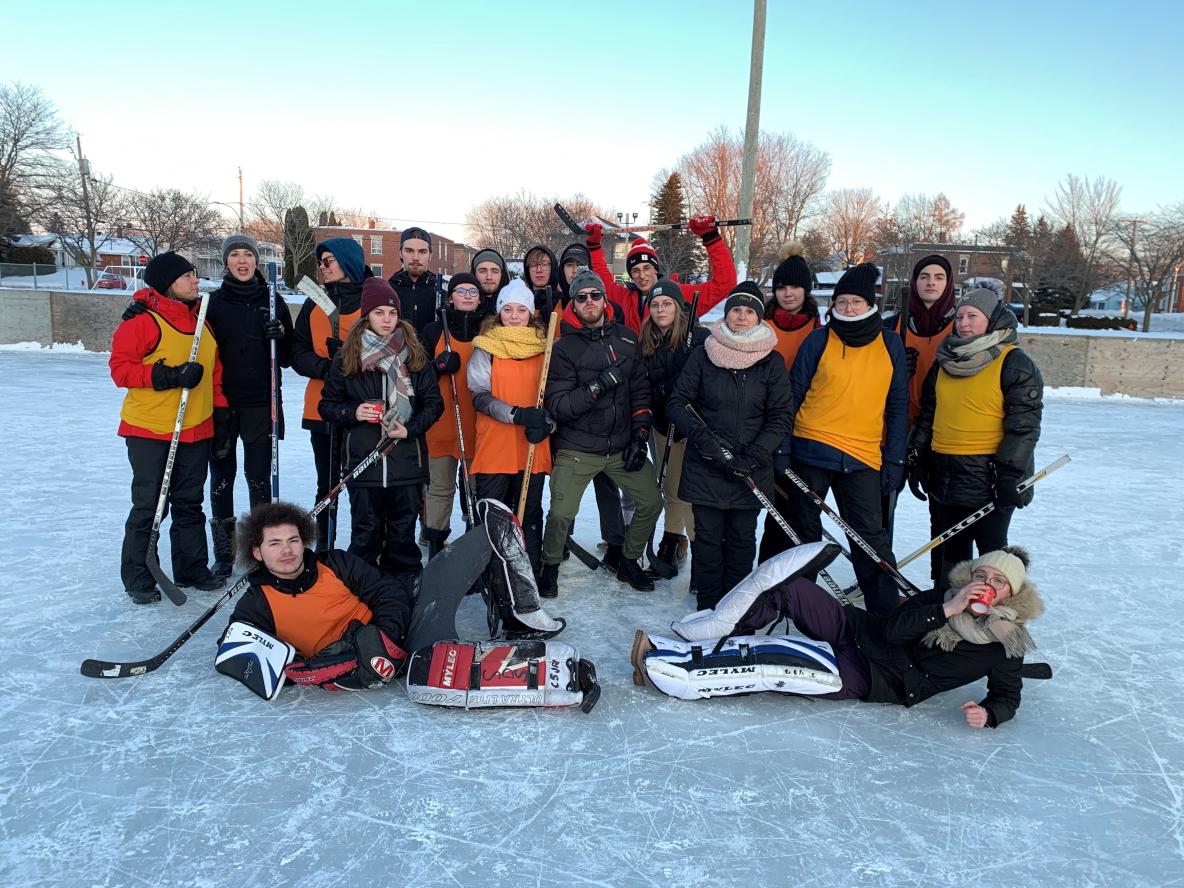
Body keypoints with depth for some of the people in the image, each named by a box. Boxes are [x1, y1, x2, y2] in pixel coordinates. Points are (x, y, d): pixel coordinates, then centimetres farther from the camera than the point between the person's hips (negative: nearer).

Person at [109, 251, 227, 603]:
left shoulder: (201, 321, 12)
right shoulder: (141, 320, -10)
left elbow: (214, 371, 18)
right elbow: (120, 368, -12)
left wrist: (220, 410, 13)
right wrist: (167, 376, -23)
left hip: (195, 429, 6)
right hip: (149, 429, -6)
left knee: (190, 504, 13)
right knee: (148, 505, 0)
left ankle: (192, 569, 24)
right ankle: (137, 577, 13)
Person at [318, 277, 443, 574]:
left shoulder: (416, 356, 5)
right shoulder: (347, 357, 5)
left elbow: (434, 403, 6)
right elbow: (328, 405, 10)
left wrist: (411, 428, -10)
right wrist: (352, 413, -11)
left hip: (407, 458, 0)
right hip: (362, 458, 0)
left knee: (403, 531, 9)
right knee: (365, 532, 6)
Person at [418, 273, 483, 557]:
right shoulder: (434, 331, 6)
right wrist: (439, 366, -14)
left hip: (477, 424, 1)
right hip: (441, 424, 0)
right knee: (440, 487, 4)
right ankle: (435, 544, 14)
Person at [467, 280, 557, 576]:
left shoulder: (544, 347, 8)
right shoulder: (486, 347, 0)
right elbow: (479, 396, -7)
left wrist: (546, 422, -9)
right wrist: (517, 414, -21)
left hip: (533, 446, 2)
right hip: (494, 446, -2)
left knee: (531, 513, 10)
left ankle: (532, 573, 21)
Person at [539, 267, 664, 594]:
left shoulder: (626, 337, 5)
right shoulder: (564, 348, -8)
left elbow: (641, 389, 7)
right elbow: (557, 407, -15)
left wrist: (640, 436, 0)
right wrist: (598, 386, -25)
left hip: (622, 446, 4)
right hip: (577, 450, -4)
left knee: (651, 503, 5)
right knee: (561, 514, -11)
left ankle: (629, 563, 29)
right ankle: (550, 567, 18)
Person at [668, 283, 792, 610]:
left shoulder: (772, 361, 2)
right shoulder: (703, 355, 1)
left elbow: (780, 418, 0)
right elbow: (677, 403, 1)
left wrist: (752, 456, -12)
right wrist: (703, 437, -15)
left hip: (752, 470, 1)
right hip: (704, 467, 0)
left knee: (742, 538, 9)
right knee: (708, 536, 6)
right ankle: (707, 606, 18)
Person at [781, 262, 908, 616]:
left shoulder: (889, 343, 4)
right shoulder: (819, 340, 0)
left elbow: (898, 405, 7)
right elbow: (793, 395, 2)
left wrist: (894, 460, 2)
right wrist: (781, 446, -4)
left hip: (864, 457, 0)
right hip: (811, 450, 0)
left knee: (870, 536, -1)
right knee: (804, 530, 11)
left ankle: (886, 612, 10)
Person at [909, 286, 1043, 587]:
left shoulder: (1015, 364, -7)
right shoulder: (945, 361, 12)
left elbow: (1024, 424, -12)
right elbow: (927, 413, 17)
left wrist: (1009, 475, -17)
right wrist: (916, 458, 13)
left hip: (988, 478, -6)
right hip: (943, 475, 6)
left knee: (992, 551, 5)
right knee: (949, 551, 15)